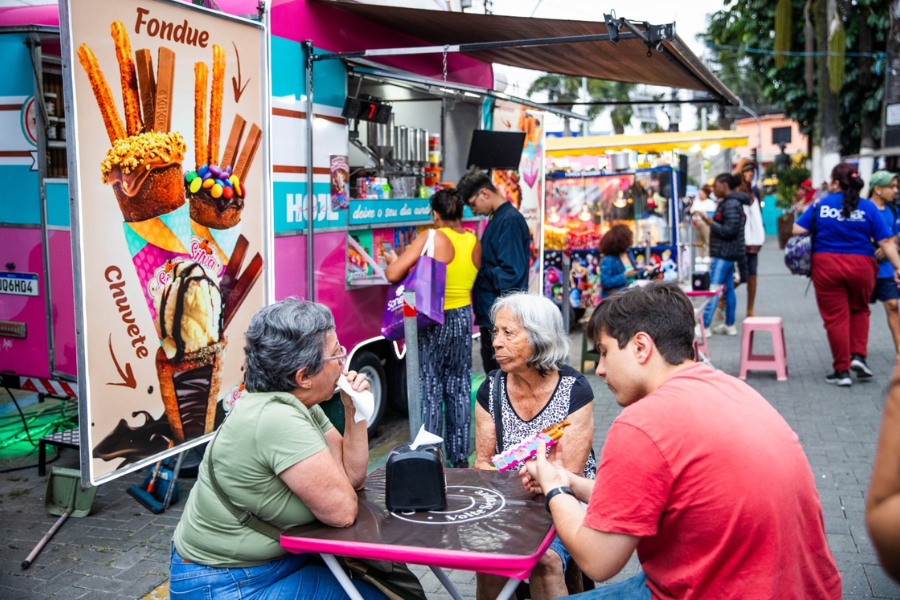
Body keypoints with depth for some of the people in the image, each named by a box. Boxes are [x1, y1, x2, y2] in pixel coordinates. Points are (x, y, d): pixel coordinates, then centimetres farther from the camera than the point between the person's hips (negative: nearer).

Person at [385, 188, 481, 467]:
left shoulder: (431, 239, -14)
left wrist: (393, 260, 5)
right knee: (459, 389, 13)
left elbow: (392, 274, -18)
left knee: (430, 391, 2)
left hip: (433, 321, -5)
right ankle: (459, 457, 21)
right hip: (463, 319, 5)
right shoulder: (475, 242, 3)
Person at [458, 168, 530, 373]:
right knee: (493, 373, 17)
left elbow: (510, 273, -23)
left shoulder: (510, 220, -17)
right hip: (491, 314, 10)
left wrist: (478, 271, -11)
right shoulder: (498, 218, 14)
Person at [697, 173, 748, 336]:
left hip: (724, 254, -11)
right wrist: (711, 221, 8)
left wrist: (711, 223, -15)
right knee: (728, 288, 13)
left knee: (713, 288, -10)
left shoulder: (731, 205, -17)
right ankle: (729, 325, 19)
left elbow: (730, 230, -22)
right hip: (728, 253, 11)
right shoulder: (727, 203, 15)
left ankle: (704, 326, -10)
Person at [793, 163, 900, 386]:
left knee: (835, 317, 4)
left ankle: (842, 370, 8)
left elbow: (797, 230, -5)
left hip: (826, 266, -1)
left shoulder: (820, 204, -2)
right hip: (861, 266, 1)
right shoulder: (868, 207, 0)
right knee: (859, 310, 24)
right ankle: (858, 355, 11)